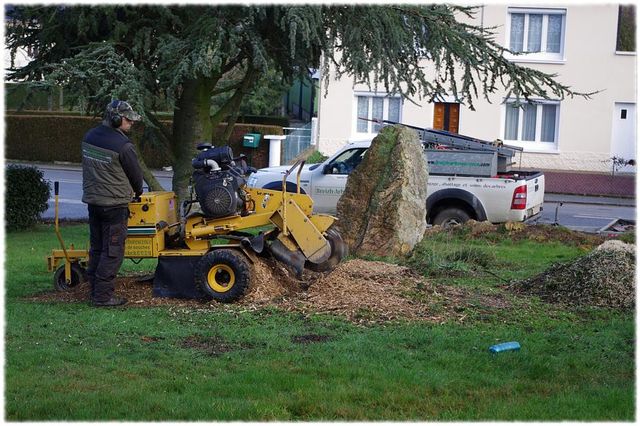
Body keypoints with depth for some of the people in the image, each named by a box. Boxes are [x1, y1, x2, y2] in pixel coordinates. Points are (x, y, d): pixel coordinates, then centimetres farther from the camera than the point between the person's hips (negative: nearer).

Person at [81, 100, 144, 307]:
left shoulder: (89, 137, 5)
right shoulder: (123, 146, -18)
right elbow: (135, 174, -5)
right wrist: (138, 192, 16)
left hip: (92, 200, 8)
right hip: (114, 204, -8)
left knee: (96, 248, 16)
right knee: (112, 251, -1)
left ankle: (95, 290, 22)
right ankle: (103, 295, 0)